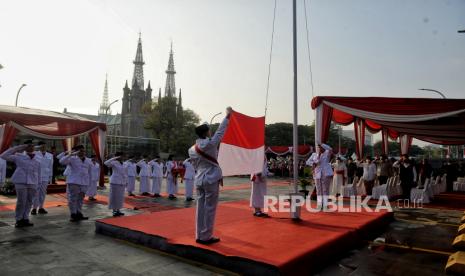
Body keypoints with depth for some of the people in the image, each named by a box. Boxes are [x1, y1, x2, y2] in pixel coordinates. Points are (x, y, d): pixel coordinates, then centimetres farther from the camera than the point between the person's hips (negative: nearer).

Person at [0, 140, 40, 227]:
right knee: (21, 202, -4)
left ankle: (25, 219, 16)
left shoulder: (37, 161, 13)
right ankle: (19, 220, 10)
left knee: (29, 202, 6)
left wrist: (38, 186, 13)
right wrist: (16, 148, -2)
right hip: (21, 182, -3)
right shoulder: (19, 157, 4)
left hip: (32, 184, 4)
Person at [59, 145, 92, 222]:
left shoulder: (89, 161, 11)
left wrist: (89, 183, 17)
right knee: (72, 199, -2)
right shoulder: (72, 159, -2)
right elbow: (62, 161, -16)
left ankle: (79, 214, 19)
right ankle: (73, 215, 6)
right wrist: (70, 154, -22)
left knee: (80, 199, 10)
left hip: (84, 183, 4)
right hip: (73, 182, -4)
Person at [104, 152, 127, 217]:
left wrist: (126, 181, 14)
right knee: (115, 196, -1)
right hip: (115, 182, -6)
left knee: (120, 197, 11)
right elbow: (106, 163, -23)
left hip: (122, 183, 6)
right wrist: (115, 158, -23)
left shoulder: (124, 164, 12)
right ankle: (114, 211, 6)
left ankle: (118, 210, 20)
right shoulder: (114, 163, -7)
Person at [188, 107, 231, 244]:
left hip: (199, 180, 6)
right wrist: (228, 115, 8)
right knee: (209, 209, 2)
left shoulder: (192, 149, 6)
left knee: (200, 208, 11)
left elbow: (195, 166, 14)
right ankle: (206, 237, 9)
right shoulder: (210, 144, -11)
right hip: (211, 179, -6)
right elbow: (220, 131, -3)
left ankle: (199, 236, 18)